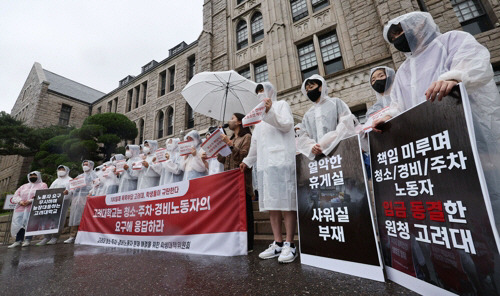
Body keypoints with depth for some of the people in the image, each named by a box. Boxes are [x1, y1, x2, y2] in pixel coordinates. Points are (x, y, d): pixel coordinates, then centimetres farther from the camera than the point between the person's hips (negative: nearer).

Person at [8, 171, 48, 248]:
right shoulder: (23, 186, 26)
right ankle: (18, 241, 1)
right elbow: (15, 196, 13)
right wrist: (20, 201, -9)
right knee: (18, 224, -4)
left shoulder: (42, 185, 10)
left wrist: (30, 201, -18)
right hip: (20, 208, 5)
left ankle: (27, 240, -10)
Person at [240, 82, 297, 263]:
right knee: (271, 204, 3)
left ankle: (289, 245, 0)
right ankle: (277, 243, 10)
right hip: (264, 163, 7)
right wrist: (248, 161, 28)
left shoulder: (281, 105, 14)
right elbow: (255, 142, 30)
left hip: (281, 161, -6)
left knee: (286, 202, -7)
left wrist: (270, 111, -12)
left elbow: (287, 124, -4)